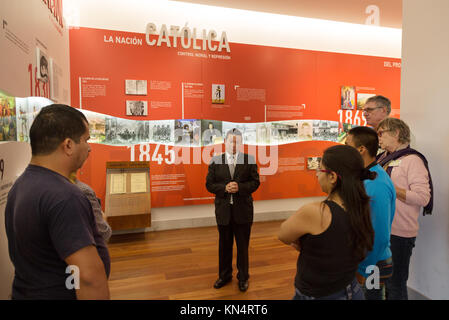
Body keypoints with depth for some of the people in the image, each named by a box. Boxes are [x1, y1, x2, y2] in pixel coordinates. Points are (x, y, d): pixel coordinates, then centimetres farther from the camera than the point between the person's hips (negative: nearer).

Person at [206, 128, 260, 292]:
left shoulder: (249, 160, -3)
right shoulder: (215, 161, 0)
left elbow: (255, 182, -4)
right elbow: (209, 184, -2)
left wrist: (239, 187, -21)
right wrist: (224, 188, -19)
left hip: (243, 210, -1)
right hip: (223, 210, 1)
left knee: (243, 246, 12)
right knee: (224, 245, 17)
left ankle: (243, 277, 33)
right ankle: (225, 275, 38)